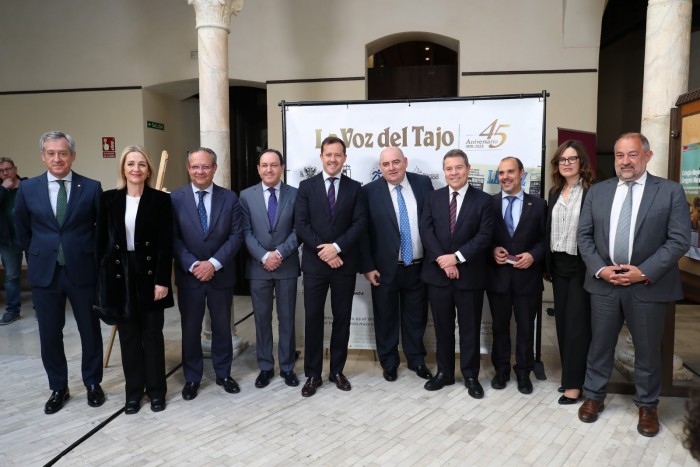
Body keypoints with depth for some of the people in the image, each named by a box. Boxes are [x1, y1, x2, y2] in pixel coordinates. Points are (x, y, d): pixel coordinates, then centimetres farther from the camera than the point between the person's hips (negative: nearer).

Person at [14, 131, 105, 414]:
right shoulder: (28, 189, 1)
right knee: (49, 335, 10)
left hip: (82, 271, -1)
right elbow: (22, 230, 14)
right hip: (44, 273, 2)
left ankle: (93, 383, 28)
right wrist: (38, 257, 15)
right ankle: (58, 388, 28)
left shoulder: (92, 188, -5)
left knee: (90, 331, 10)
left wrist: (92, 256, 6)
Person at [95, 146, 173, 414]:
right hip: (119, 275, 2)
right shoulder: (108, 199, 4)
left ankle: (156, 390, 21)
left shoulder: (160, 200, -3)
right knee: (128, 336, 10)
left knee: (152, 334, 8)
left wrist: (162, 280, -12)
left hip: (149, 274, -2)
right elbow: (101, 240, 4)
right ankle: (133, 391, 23)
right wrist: (103, 278, 0)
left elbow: (166, 244, -6)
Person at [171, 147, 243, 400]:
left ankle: (223, 373, 30)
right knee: (190, 328, 11)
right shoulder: (175, 198, -1)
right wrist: (193, 265, -16)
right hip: (188, 275, 0)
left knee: (222, 326, 12)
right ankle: (192, 378, 27)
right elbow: (173, 238, -5)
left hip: (221, 274, 1)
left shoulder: (229, 198, 0)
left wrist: (214, 263, -15)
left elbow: (236, 236, -5)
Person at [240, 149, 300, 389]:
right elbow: (246, 232, -3)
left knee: (287, 318, 8)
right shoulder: (246, 195, 3)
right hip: (258, 267, 1)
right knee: (262, 319, 10)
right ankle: (265, 367, 24)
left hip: (287, 266, 0)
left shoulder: (294, 194, 1)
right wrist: (264, 256, -14)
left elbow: (298, 230, -3)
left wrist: (280, 253, -15)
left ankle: (287, 366, 22)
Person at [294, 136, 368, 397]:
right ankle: (312, 374, 16)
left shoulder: (355, 188, 6)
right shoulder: (306, 186, 4)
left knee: (342, 319, 9)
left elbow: (360, 224, -4)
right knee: (313, 319, 4)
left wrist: (336, 247, -16)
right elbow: (301, 225, -4)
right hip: (314, 263, 0)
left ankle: (337, 371, 23)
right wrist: (323, 250, -14)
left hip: (344, 264, 1)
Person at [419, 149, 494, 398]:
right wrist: (443, 261, -15)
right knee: (442, 327, 12)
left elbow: (484, 236, -9)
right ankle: (444, 372, 27)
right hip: (437, 273, 2)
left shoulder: (483, 200, -1)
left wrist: (457, 257, -18)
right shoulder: (433, 197, 6)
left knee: (470, 328, 8)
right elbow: (426, 232, -3)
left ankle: (471, 376, 24)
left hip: (469, 274, -2)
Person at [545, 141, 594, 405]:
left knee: (577, 323, 0)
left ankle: (574, 384, 10)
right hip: (558, 264, 7)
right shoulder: (555, 192, 11)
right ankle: (569, 375, 24)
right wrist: (547, 264, 10)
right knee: (562, 321, 11)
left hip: (581, 265, -6)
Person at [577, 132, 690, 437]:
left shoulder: (671, 191, -2)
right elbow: (584, 235, 4)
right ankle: (593, 397, 30)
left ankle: (647, 406, 31)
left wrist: (644, 272, -16)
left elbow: (679, 240, -8)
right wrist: (599, 269, -9)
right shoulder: (597, 191, 5)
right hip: (603, 283, 2)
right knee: (599, 344, 13)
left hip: (649, 285, -2)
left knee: (648, 350, 11)